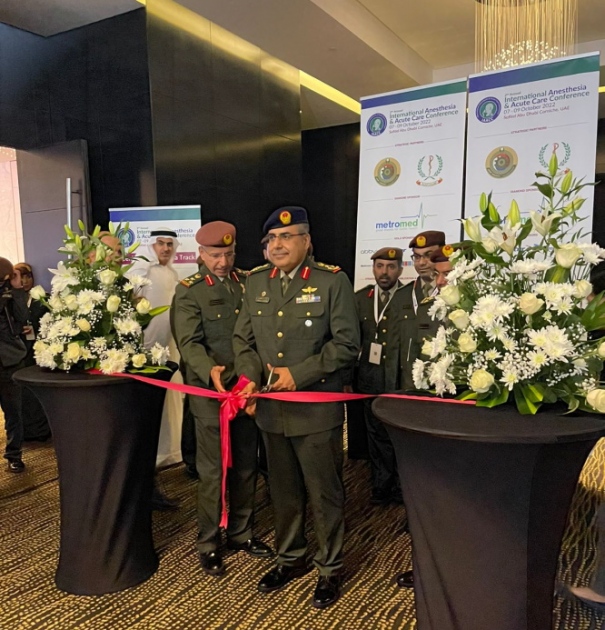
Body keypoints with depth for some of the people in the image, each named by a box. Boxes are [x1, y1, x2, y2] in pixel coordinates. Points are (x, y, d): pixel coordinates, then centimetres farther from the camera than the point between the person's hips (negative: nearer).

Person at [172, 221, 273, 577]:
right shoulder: (189, 291, -4)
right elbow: (189, 342, -14)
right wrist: (210, 371, -33)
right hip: (210, 393, -4)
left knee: (246, 468, 15)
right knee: (212, 472, 7)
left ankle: (242, 533, 34)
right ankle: (208, 544, 25)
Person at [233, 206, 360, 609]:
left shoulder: (333, 281, -9)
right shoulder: (256, 282, 8)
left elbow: (346, 344, -12)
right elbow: (243, 338, 10)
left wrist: (298, 374, -16)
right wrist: (250, 378, -8)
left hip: (317, 409, -5)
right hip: (271, 409, 5)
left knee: (325, 494, 10)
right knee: (284, 492, 20)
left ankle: (330, 569, 31)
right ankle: (290, 558, 42)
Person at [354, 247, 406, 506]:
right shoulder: (360, 298, 5)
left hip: (402, 379, -3)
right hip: (371, 380, 3)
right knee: (377, 434, 14)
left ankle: (402, 485, 30)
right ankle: (381, 486, 30)